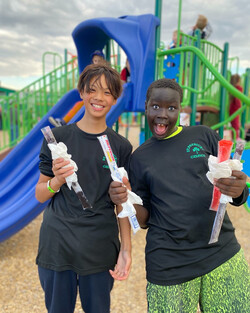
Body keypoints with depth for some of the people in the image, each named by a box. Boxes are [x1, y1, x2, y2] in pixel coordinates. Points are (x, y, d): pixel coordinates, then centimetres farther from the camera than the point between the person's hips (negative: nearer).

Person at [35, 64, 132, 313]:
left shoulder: (121, 146, 0)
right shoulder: (58, 137, -3)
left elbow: (122, 204, 2)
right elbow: (40, 195, 0)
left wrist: (126, 250, -3)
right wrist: (57, 181, -20)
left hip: (100, 249, 1)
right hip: (57, 244, 0)